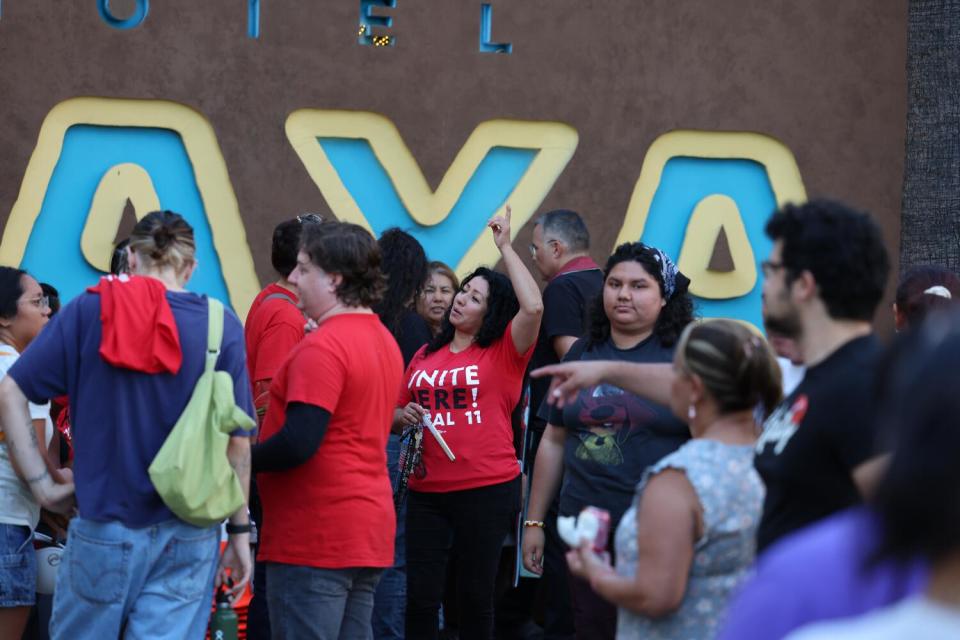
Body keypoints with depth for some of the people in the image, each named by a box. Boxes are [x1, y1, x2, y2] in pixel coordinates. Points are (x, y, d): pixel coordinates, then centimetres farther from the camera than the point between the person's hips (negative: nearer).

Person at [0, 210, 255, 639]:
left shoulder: (89, 310, -1)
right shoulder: (221, 327, -2)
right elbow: (237, 442, -2)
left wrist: (41, 483, 0)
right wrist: (239, 531, 6)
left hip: (103, 527, 0)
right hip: (188, 539, 0)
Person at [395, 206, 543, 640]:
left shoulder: (503, 353, -2)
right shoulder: (425, 356, 11)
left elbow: (533, 307, -20)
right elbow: (394, 415, 20)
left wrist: (505, 247, -13)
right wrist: (404, 417, -4)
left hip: (487, 490, -3)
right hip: (427, 490, 3)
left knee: (476, 595, 8)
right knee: (421, 596, 2)